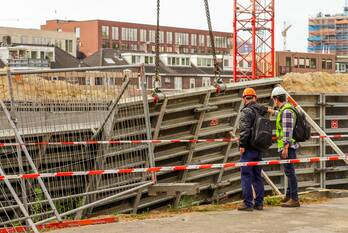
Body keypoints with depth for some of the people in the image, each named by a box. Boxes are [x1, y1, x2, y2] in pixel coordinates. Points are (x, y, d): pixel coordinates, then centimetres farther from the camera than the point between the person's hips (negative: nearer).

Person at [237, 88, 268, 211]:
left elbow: (244, 130, -20)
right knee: (257, 176, 14)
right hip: (259, 149, 8)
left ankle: (248, 203, -3)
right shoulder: (262, 110, 11)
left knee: (246, 175, -3)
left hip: (248, 149, -7)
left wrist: (242, 145, -16)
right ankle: (259, 203, 17)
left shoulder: (246, 111, -12)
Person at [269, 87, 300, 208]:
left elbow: (288, 131, -23)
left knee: (289, 171, -9)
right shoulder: (284, 109, 15)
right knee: (289, 171, 18)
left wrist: (285, 147, -25)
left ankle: (294, 199, -8)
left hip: (287, 146, -11)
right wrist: (272, 111, 59)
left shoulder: (286, 111, -17)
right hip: (287, 146, 11)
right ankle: (289, 195, 29)